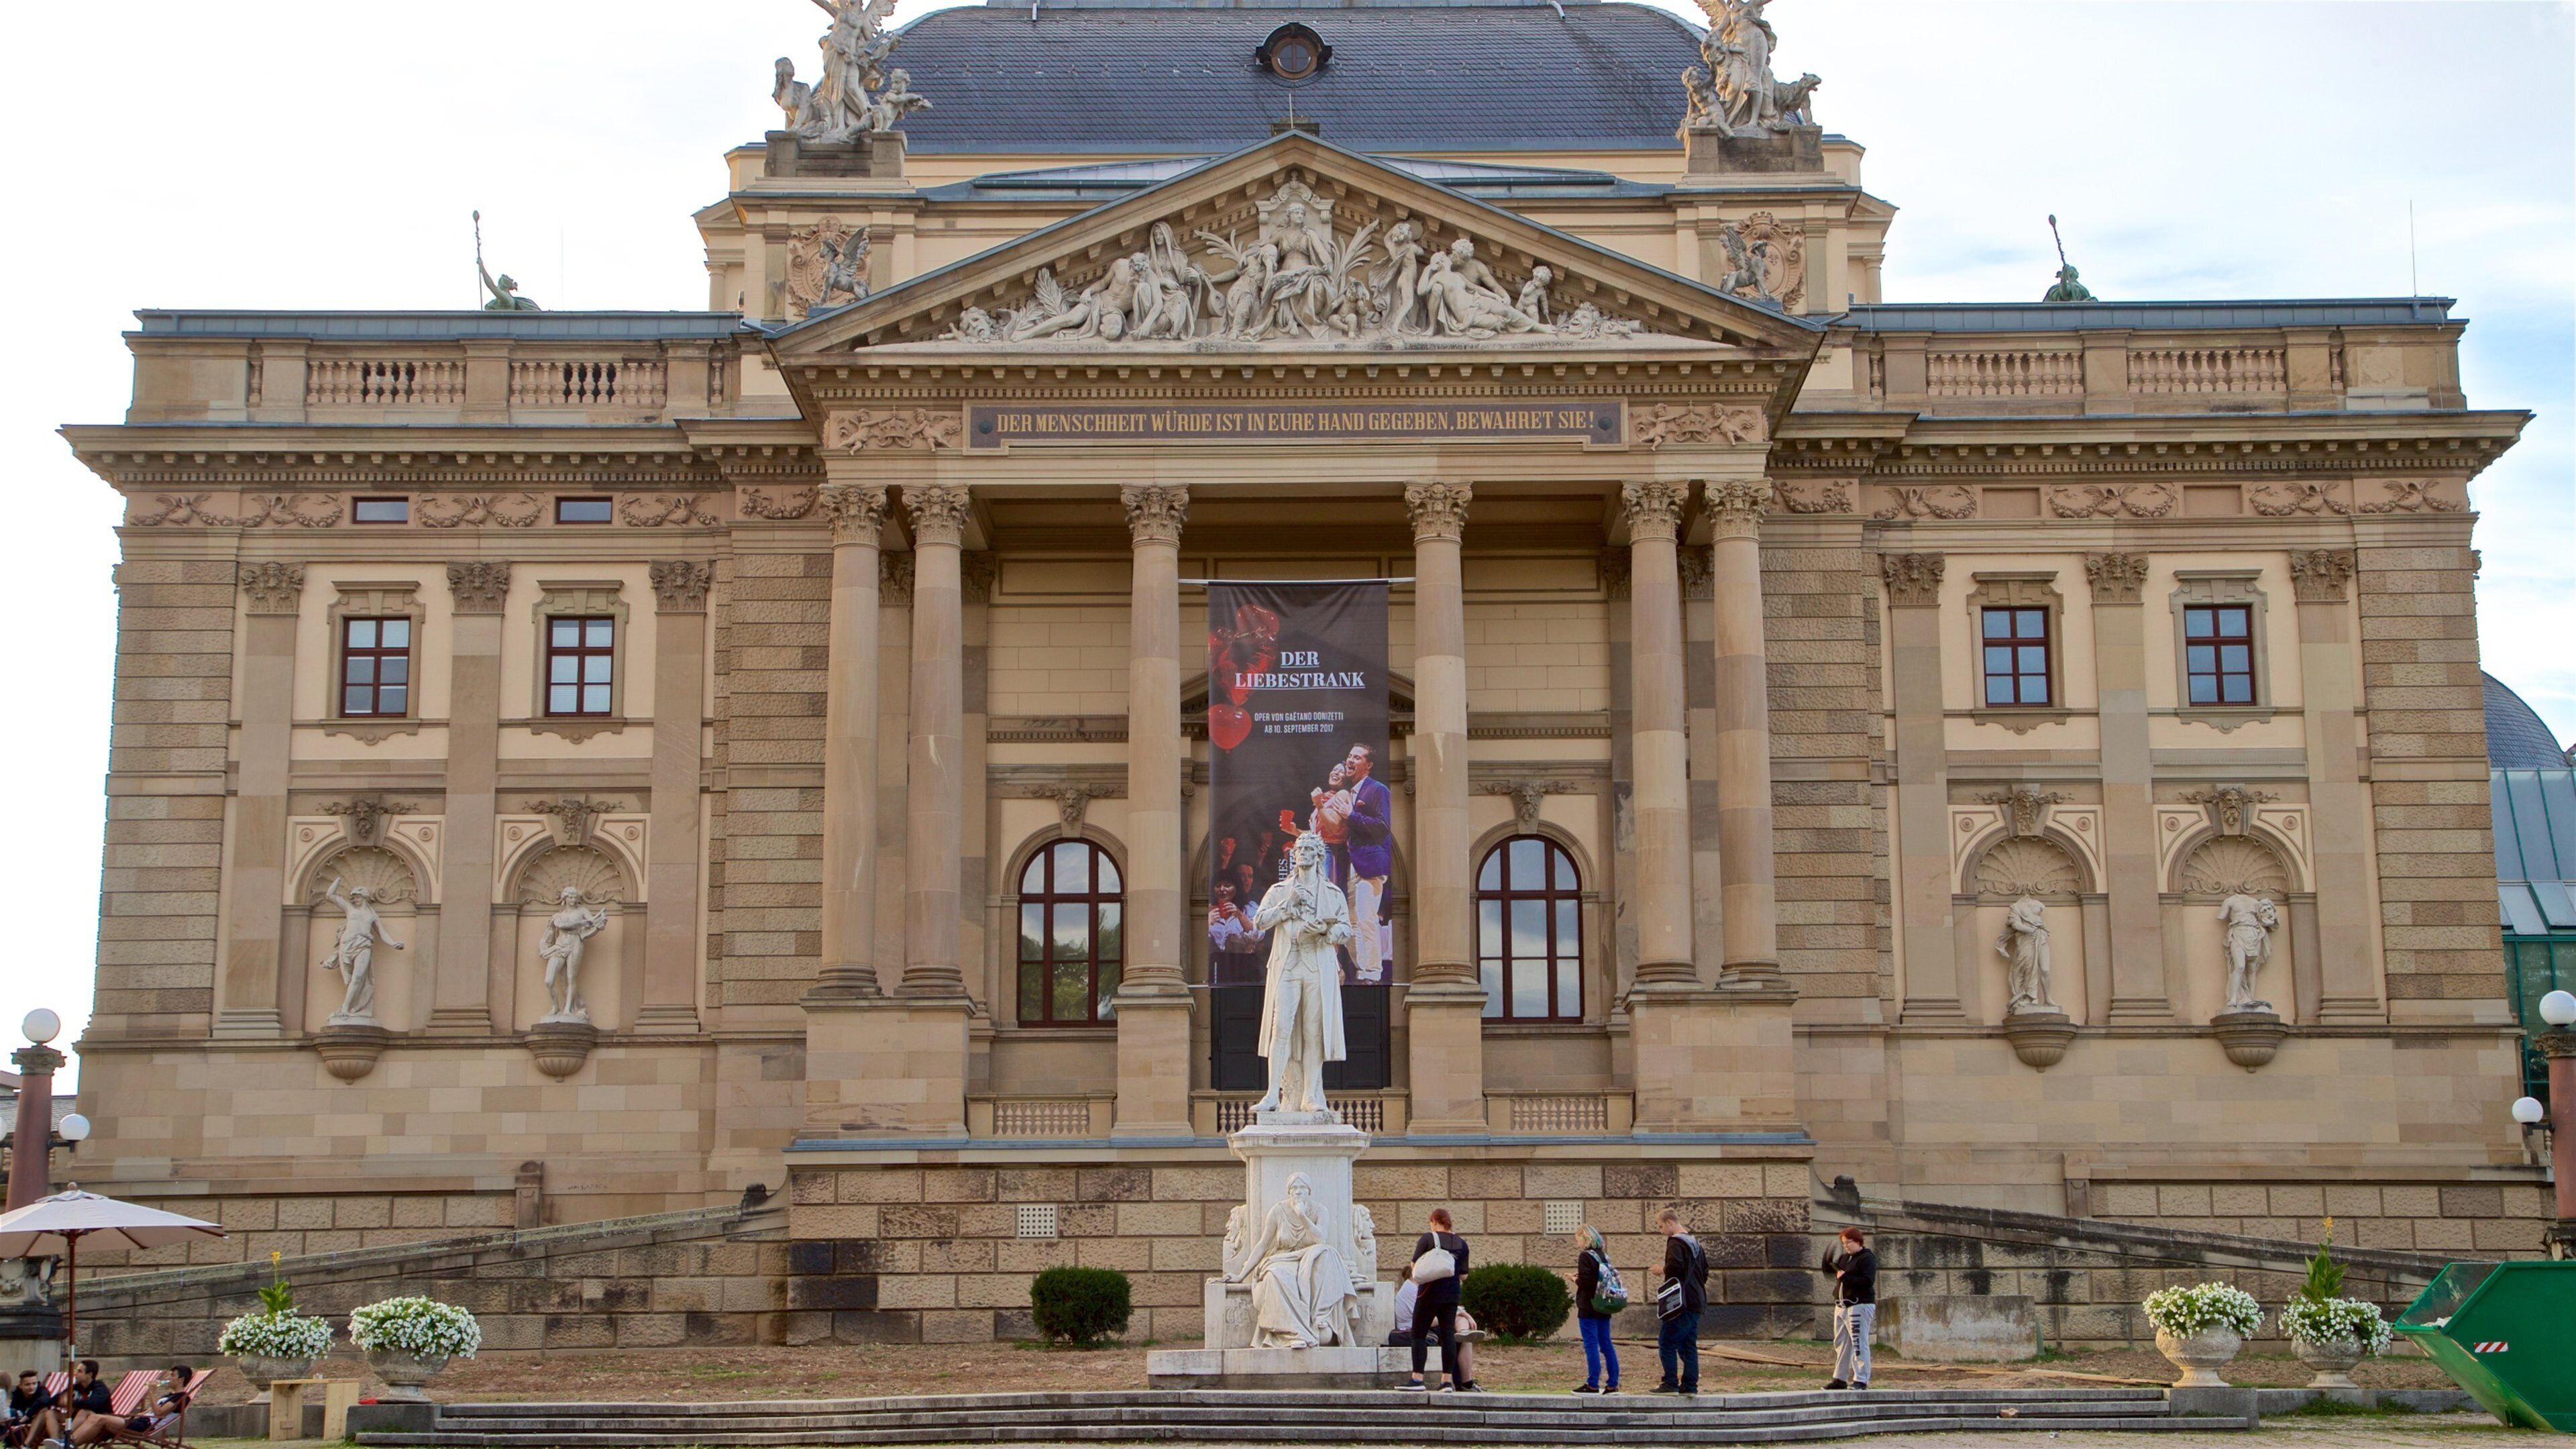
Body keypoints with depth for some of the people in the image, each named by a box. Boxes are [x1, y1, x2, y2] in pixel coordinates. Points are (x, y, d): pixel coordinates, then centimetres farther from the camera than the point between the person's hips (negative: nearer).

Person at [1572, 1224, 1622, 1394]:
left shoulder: (1585, 1256, -12)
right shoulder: (1604, 1256, 11)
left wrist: (1575, 1280, 1)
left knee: (1591, 1345, -5)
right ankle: (1613, 1384, 11)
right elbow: (1610, 1278, 13)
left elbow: (1585, 1282, -20)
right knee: (1606, 1344, 10)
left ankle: (1593, 1385, -6)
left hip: (1589, 1307, -8)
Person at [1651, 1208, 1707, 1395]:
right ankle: (1690, 1385, 9)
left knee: (1667, 1342, -4)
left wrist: (1662, 1270, -7)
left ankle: (1670, 1384, -6)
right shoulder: (1694, 1242, 18)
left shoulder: (1676, 1242, -12)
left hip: (1682, 1302, -9)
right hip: (1697, 1302, 9)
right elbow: (1705, 1270, 22)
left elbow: (1674, 1267, -26)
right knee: (1689, 1344, 10)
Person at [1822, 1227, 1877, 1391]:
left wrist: (1845, 1277, -18)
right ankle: (1840, 1379, 17)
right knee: (1841, 1344, 11)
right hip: (1841, 1306, 9)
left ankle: (1861, 1380, -9)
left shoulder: (1867, 1258, -8)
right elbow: (1828, 1268, 29)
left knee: (1859, 1344, -10)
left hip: (1860, 1305, -9)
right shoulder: (1845, 1257, 18)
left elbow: (1868, 1282, -19)